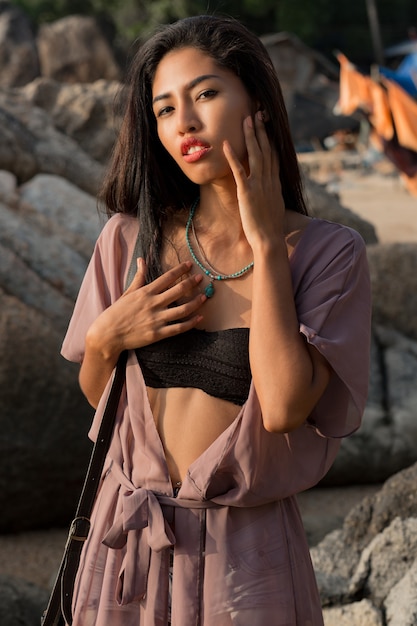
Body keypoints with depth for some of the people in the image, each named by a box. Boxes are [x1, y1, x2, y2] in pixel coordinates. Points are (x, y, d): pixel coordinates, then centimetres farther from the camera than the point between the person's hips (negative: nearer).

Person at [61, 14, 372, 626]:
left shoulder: (329, 253, -8)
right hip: (126, 538, 3)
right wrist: (104, 339, -10)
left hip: (244, 552, -2)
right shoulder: (131, 237, -1)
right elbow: (97, 396, 11)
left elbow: (283, 406, -22)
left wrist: (267, 244, -16)